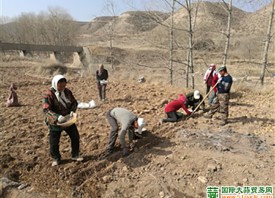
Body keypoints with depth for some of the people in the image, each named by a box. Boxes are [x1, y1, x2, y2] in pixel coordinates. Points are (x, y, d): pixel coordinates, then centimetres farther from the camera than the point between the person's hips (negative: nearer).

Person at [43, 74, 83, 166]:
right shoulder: (49, 94, -21)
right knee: (54, 142, 7)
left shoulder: (67, 92, -5)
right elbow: (46, 110, -26)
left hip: (68, 120, 5)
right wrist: (57, 117, -38)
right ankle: (56, 158, 33)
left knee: (75, 137, 11)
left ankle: (75, 155, 32)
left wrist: (72, 111, -16)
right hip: (55, 122, -4)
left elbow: (74, 102, 5)